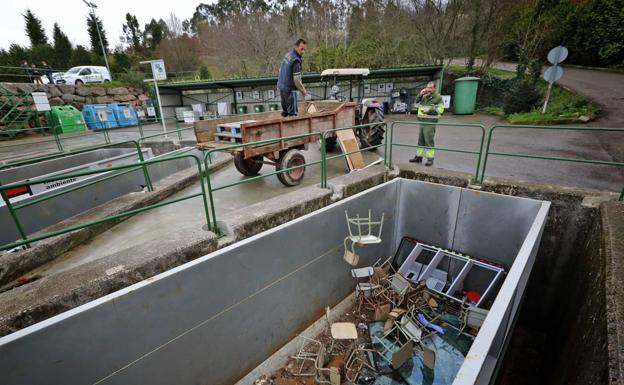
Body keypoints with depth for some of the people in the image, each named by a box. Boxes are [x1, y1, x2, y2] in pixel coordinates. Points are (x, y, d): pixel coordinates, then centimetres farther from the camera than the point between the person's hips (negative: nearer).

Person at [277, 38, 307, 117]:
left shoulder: (287, 54, 6)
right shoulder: (296, 61, -22)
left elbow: (281, 70, 15)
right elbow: (296, 80, -22)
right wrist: (303, 90, -9)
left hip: (281, 85, 9)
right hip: (289, 89, -9)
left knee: (285, 111, 23)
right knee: (292, 113, -1)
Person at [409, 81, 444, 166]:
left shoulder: (438, 97, -4)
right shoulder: (424, 96, 17)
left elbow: (440, 110, -11)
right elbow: (416, 104, 11)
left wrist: (429, 110, -18)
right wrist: (420, 95, 1)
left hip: (430, 123, -7)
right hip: (422, 122, 7)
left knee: (429, 141, -6)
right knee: (421, 140, 11)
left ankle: (430, 158, 1)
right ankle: (419, 157, 20)